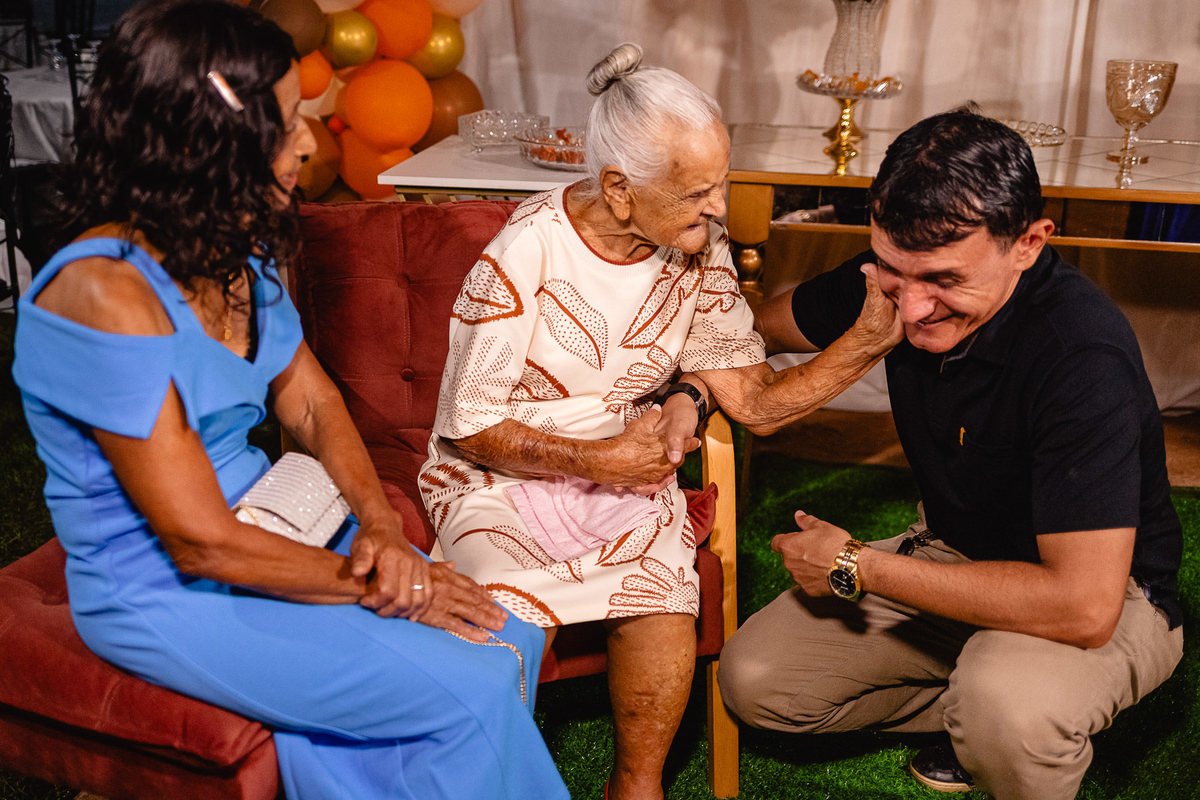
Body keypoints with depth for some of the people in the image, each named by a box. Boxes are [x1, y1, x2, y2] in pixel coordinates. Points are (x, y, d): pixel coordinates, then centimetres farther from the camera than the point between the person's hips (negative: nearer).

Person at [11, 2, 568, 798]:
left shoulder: (236, 250, 1)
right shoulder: (107, 293, -26)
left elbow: (311, 400, 8)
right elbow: (201, 542, -24)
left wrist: (380, 521, -10)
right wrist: (374, 586, -15)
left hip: (267, 526, 8)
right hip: (165, 594, -8)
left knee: (510, 638, -3)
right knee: (470, 691, -16)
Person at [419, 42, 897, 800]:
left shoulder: (700, 256, -4)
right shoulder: (526, 251, -18)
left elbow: (757, 401, -5)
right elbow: (468, 427, -12)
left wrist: (868, 341, -17)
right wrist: (599, 462, -17)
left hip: (627, 475, 3)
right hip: (498, 481, -3)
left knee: (665, 617, -26)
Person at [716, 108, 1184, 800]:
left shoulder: (1083, 355, -33)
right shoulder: (896, 281, -13)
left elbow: (1084, 606, -37)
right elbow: (761, 326, 7)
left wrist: (857, 567, -28)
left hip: (1111, 593, -6)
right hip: (959, 558, 6)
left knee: (1009, 708, -39)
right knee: (753, 682, -3)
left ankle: (1002, 719, -2)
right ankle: (983, 714, 9)